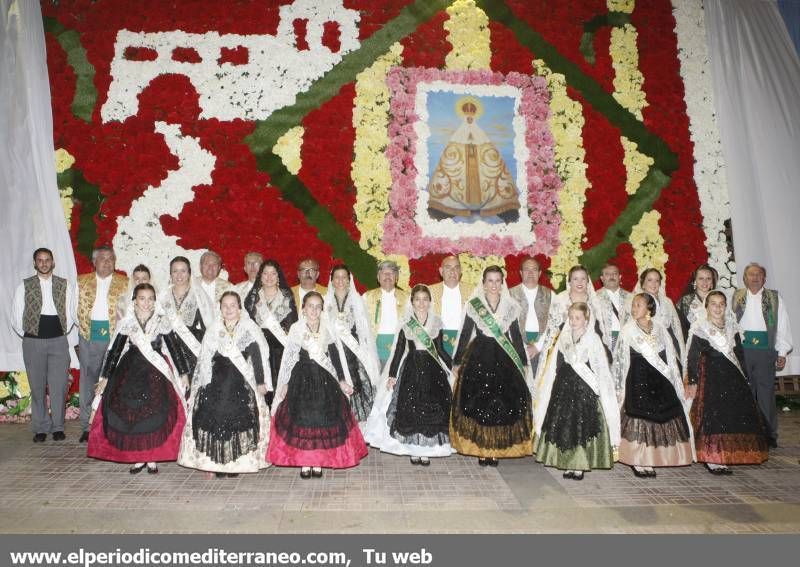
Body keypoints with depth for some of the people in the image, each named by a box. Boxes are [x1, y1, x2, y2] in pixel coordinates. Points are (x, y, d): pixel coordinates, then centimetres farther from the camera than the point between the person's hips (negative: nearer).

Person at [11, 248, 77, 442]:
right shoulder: (24, 286, 3)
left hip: (58, 341, 0)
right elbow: (16, 318, 6)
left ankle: (58, 427, 8)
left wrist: (63, 332, 6)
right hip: (33, 342, 0)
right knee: (37, 387, 5)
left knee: (59, 386, -2)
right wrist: (28, 336, 6)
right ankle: (40, 428, 14)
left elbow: (71, 313, 10)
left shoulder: (65, 286, 5)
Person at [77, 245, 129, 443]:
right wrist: (82, 325, 2)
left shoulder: (124, 283, 7)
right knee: (88, 380, 4)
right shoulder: (82, 282, 11)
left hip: (114, 336, -1)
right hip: (89, 336, 1)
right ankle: (87, 426, 12)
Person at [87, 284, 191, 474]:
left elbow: (174, 348, 5)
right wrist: (105, 377, 6)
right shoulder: (126, 323, 6)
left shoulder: (162, 322, 3)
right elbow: (114, 350, 8)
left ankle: (152, 458, 1)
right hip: (130, 372, 1)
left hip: (157, 373, -1)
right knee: (130, 413, -9)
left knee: (156, 414, -13)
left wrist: (183, 373, 2)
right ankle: (137, 458, 6)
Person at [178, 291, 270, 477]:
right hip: (217, 383, 2)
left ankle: (236, 462, 6)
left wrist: (261, 382, -5)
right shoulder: (214, 329, 11)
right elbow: (205, 359, 15)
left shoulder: (250, 328, 2)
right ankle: (217, 462, 5)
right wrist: (201, 384, 12)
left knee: (240, 418, -6)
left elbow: (258, 357, -1)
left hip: (241, 384, -2)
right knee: (215, 417, -5)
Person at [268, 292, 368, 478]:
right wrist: (285, 383, 3)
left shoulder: (328, 330, 4)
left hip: (324, 380, 1)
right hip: (301, 378, -1)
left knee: (323, 419, 0)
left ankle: (318, 462, 11)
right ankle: (304, 462, 9)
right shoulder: (296, 329, 1)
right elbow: (289, 358, 5)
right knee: (301, 419, -3)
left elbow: (335, 356, 6)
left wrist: (342, 381, 1)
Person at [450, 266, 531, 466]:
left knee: (503, 406, -1)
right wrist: (457, 362, 5)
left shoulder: (511, 306, 7)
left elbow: (516, 335, 12)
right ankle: (480, 450, 8)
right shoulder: (473, 305, 2)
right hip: (478, 358, -1)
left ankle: (497, 449, 9)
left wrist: (523, 363, 11)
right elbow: (465, 334, 5)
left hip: (504, 359, 1)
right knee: (477, 404, -2)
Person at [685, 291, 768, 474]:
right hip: (710, 376, -5)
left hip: (733, 376, 6)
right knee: (712, 415, -5)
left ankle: (726, 455, 20)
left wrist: (743, 377, 11)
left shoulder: (732, 325, 12)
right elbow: (692, 356, -6)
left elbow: (739, 352, 15)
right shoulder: (699, 326, -3)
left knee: (736, 414, 5)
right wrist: (692, 382, -11)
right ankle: (712, 459, 3)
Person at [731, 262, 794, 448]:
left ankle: (769, 434, 10)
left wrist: (782, 352, 1)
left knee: (766, 390, 1)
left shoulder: (774, 298, 9)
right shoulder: (736, 297, 10)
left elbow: (782, 326, 7)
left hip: (766, 349, 0)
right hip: (742, 348, 1)